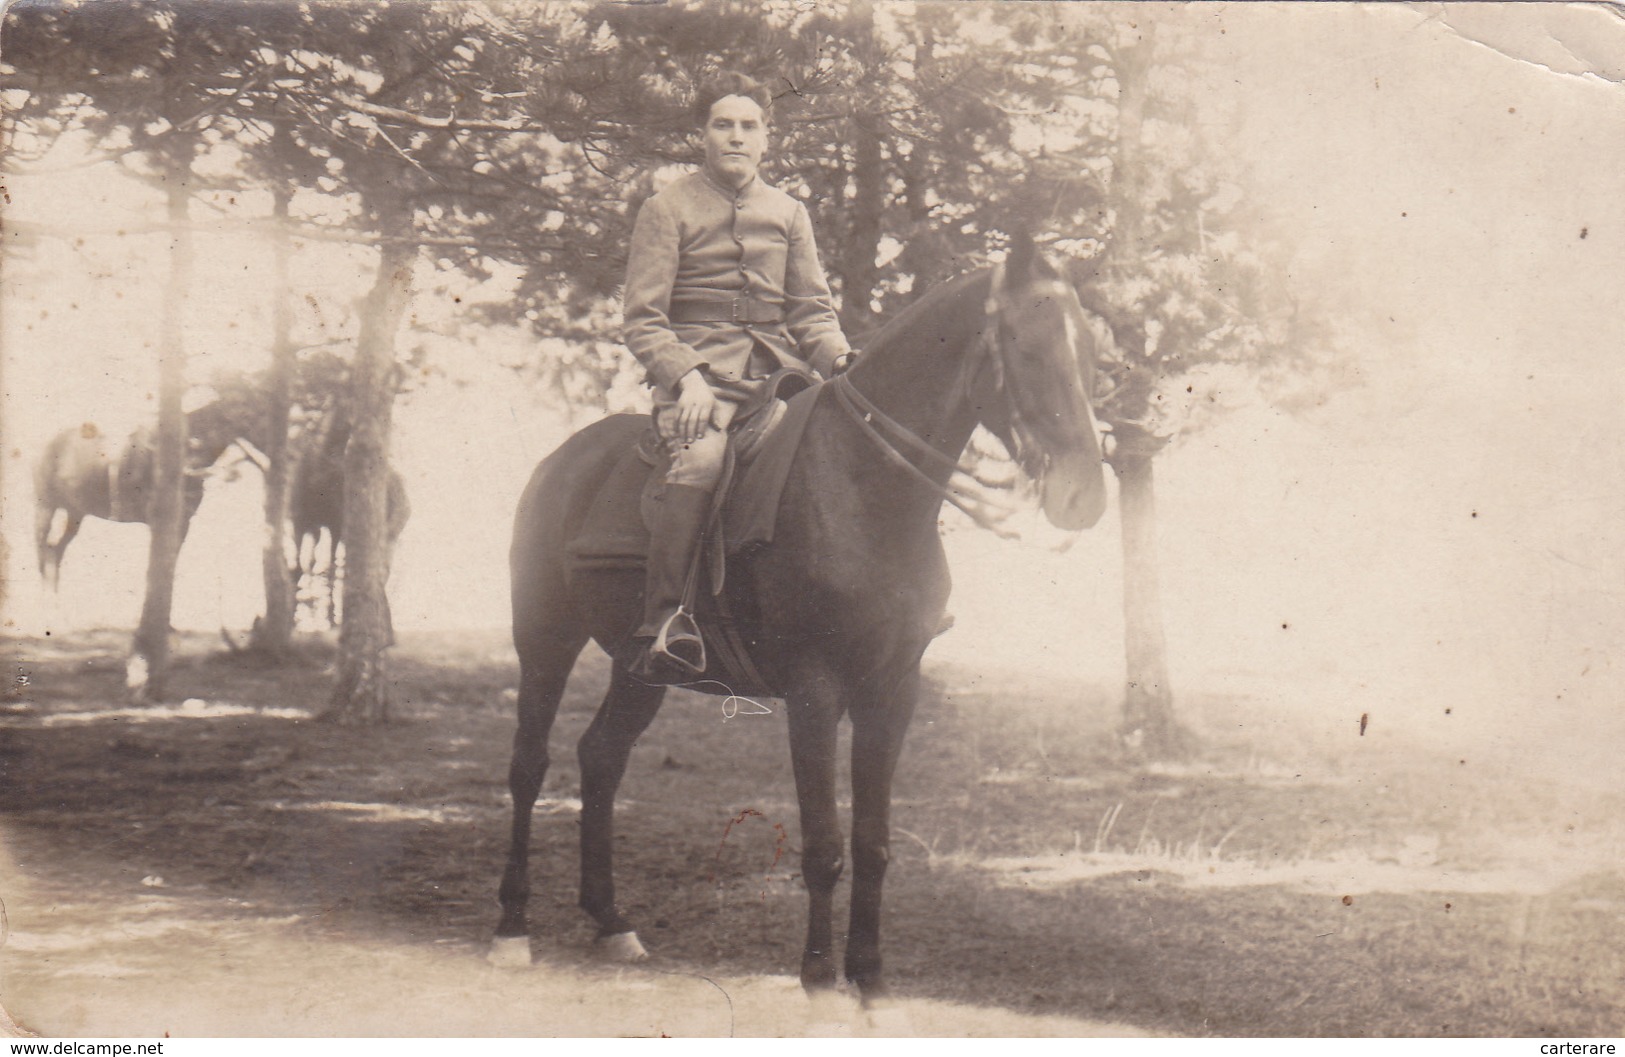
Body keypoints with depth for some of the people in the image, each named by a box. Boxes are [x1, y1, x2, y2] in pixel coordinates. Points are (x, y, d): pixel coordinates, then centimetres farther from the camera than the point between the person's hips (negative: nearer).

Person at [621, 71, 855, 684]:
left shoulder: (788, 213, 18)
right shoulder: (668, 209, 5)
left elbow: (811, 309, 16)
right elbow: (641, 320, -1)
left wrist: (839, 360, -6)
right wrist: (687, 378, -18)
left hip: (778, 374, 5)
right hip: (700, 375, -5)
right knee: (701, 456, -35)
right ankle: (662, 624, -35)